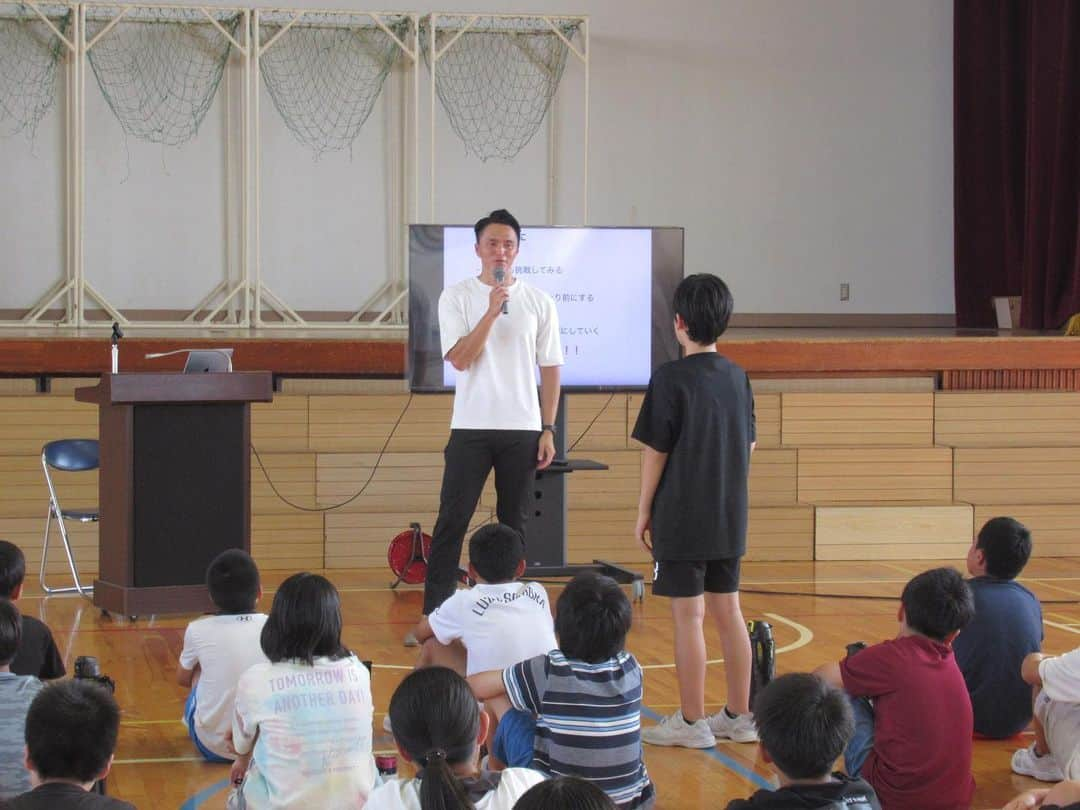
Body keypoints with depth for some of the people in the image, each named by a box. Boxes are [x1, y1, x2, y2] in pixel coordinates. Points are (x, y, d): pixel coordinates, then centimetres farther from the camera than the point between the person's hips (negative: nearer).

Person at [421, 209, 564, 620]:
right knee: (452, 522, -4)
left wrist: (548, 430, 2)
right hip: (471, 428, -2)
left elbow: (550, 369, 8)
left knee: (513, 523, 7)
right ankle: (433, 613, -2)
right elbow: (460, 359, -10)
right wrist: (492, 311, -18)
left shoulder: (539, 302, 6)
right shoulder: (457, 297, 0)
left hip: (522, 430, 2)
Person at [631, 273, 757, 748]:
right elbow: (749, 446, 13)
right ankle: (739, 716, 18)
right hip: (729, 520, 6)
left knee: (688, 616, -1)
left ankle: (691, 722, 4)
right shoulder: (737, 377, 6)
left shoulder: (671, 379, -12)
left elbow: (655, 451, -11)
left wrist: (643, 512, -1)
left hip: (682, 521, -6)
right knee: (728, 611, 12)